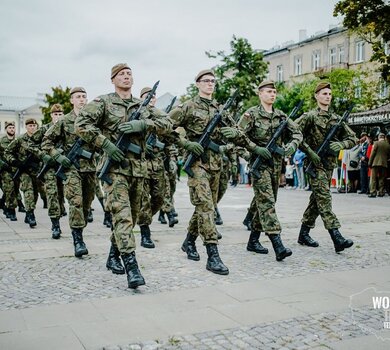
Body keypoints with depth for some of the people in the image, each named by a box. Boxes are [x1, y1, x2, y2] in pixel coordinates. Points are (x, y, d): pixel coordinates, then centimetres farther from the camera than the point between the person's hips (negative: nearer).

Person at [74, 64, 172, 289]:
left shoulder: (143, 106, 14)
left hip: (139, 168, 6)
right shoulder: (103, 102, 1)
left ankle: (114, 256, 30)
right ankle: (132, 266, -19)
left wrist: (142, 124, -12)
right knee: (122, 216, -14)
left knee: (131, 217, 13)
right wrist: (106, 144, -16)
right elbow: (81, 124, -9)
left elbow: (168, 124, 4)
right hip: (115, 167, -5)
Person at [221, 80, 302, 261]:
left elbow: (297, 133, 16)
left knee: (266, 202, 11)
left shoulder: (281, 115, 13)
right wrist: (257, 148, -17)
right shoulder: (252, 114, -3)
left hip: (277, 164, 7)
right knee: (266, 202, -13)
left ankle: (253, 240, 22)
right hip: (260, 163, -7)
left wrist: (292, 145, -4)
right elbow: (238, 135, -11)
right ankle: (278, 245, -20)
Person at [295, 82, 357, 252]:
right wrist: (309, 151, -16)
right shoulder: (310, 116, -3)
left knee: (317, 199, 9)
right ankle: (336, 236, -21)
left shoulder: (336, 118, 14)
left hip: (329, 163, 6)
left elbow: (353, 138, 16)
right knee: (324, 197, -14)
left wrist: (340, 145, -6)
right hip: (314, 163, -6)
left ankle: (304, 233, 20)